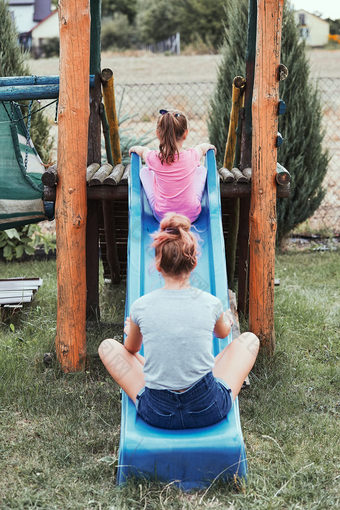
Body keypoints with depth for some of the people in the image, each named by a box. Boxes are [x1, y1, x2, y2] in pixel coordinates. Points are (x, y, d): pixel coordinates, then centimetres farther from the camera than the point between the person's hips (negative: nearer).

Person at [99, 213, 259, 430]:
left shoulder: (141, 306, -9)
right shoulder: (211, 304, -8)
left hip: (156, 413, 0)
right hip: (209, 411, 0)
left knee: (107, 346, 20)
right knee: (249, 339, 20)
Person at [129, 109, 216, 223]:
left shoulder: (154, 159, -19)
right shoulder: (192, 156, -17)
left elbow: (143, 150, 8)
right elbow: (203, 147, 11)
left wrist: (136, 148, 32)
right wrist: (208, 146, 34)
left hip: (162, 217, 0)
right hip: (191, 216, 1)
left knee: (144, 171, 18)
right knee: (201, 169, 20)